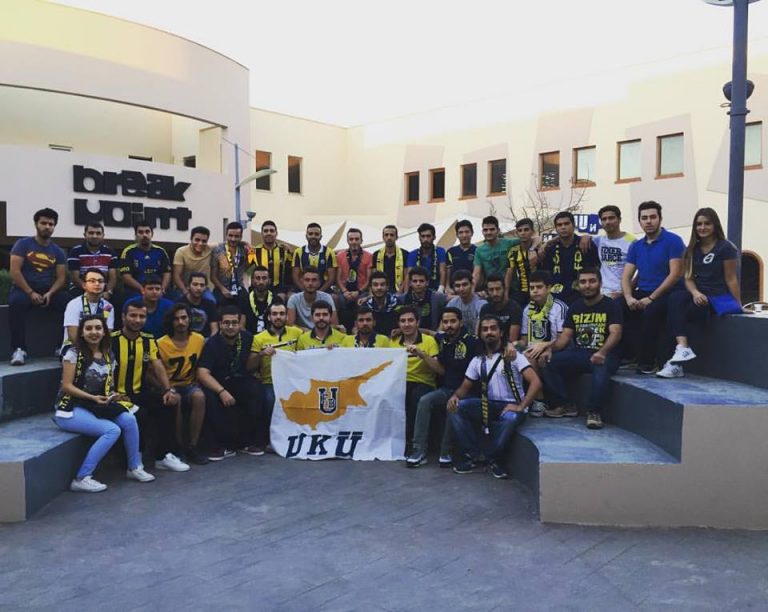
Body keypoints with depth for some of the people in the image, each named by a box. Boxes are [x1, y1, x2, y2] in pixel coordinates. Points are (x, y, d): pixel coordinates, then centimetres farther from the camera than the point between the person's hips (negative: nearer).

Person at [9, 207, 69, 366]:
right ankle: (19, 349, -31)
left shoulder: (57, 251, 11)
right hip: (25, 289, -2)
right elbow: (14, 271, -7)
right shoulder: (23, 244, 2)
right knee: (16, 302, -38)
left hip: (49, 291, 3)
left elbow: (61, 277, 5)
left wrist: (50, 294, -15)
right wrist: (31, 293, -17)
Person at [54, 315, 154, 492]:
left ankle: (134, 467, -1)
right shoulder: (74, 353, -8)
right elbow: (67, 386, -12)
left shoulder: (108, 356, 10)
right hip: (71, 409, -6)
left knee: (129, 420, -19)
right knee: (113, 430, -27)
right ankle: (82, 479, -18)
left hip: (96, 407, 6)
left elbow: (109, 386, 14)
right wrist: (93, 397, -20)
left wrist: (113, 396, -9)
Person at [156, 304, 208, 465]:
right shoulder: (161, 344, -8)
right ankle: (180, 445, -14)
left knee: (199, 396, -32)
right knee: (175, 400, -36)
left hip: (189, 385, 2)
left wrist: (195, 381, -1)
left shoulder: (199, 340, 1)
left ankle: (192, 446, -20)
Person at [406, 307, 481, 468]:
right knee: (424, 401, -21)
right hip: (446, 389, 5)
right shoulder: (442, 340, 7)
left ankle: (446, 452, -17)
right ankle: (419, 451, -21)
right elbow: (441, 370, 11)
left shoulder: (472, 341, -11)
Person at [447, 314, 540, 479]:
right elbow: (465, 387, 12)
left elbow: (535, 382, -15)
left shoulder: (513, 356, -6)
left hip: (511, 406, -4)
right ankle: (472, 457, -10)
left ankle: (493, 459, -13)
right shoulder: (477, 361, 8)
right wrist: (455, 396, -13)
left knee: (510, 418, -40)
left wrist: (521, 406, -26)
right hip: (489, 405, 4)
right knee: (455, 407, -17)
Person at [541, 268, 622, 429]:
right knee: (549, 363, -19)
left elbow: (615, 333, -16)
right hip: (579, 354, 5)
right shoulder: (575, 307, 14)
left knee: (601, 368, -40)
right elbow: (565, 335, 8)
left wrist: (602, 352, -36)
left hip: (605, 354, -5)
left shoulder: (611, 306, -1)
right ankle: (565, 405, -7)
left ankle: (594, 411, -23)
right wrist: (551, 349, -14)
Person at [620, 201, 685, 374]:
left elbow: (675, 274, -13)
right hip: (642, 293, 6)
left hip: (666, 294, -6)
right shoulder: (636, 246, 13)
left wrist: (651, 298, -19)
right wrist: (629, 297, -13)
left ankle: (647, 362, -21)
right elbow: (626, 276, 8)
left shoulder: (673, 241, -5)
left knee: (651, 310, -36)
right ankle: (632, 353, -15)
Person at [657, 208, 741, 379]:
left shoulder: (726, 248, -3)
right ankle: (683, 348, -41)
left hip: (720, 298, -5)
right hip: (699, 296, 5)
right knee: (675, 298, -29)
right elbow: (689, 278, 8)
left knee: (676, 311, -28)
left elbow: (731, 279, -4)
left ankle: (677, 363, -27)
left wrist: (739, 305, -5)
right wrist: (695, 292, -13)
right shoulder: (692, 249, 13)